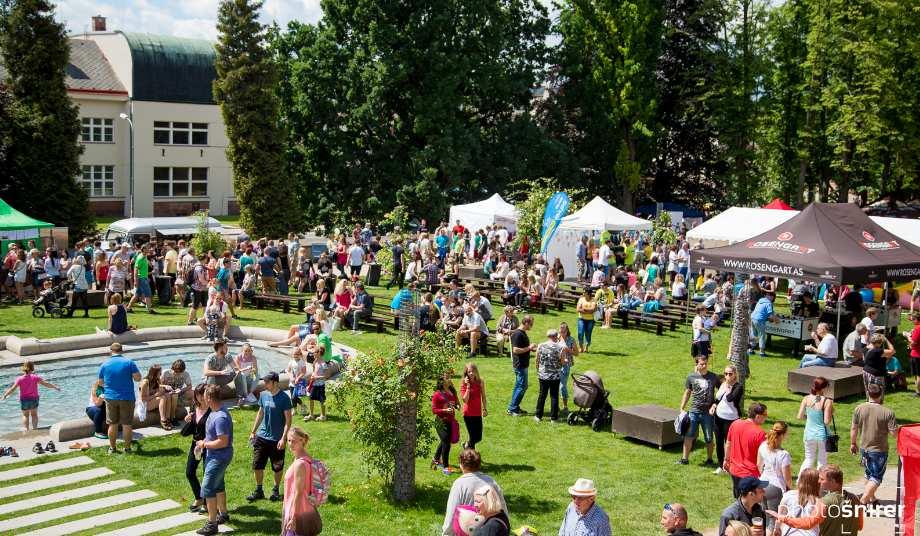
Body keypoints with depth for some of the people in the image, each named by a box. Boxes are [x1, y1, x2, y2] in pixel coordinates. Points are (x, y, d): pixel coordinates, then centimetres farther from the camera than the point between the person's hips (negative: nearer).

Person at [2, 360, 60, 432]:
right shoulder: (35, 377, -12)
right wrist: (55, 387, -5)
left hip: (24, 400, 0)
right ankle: (34, 429, 17)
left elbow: (12, 389, -12)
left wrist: (5, 395, 0)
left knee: (25, 415, 16)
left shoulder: (20, 379, -12)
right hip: (34, 399, 0)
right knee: (34, 414, 18)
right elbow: (45, 384, -13)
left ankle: (26, 429, 8)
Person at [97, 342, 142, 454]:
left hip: (110, 398, 2)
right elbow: (138, 378, -10)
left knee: (112, 424, 12)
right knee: (126, 424, 6)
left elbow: (101, 383, 9)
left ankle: (112, 448, 19)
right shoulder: (129, 362, -7)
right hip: (127, 398, -2)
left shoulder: (104, 365, 1)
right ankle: (127, 448, 12)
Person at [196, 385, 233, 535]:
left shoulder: (220, 418, -28)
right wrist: (204, 442, 6)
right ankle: (223, 514, 39)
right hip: (214, 456, 10)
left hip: (219, 458, -10)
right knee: (218, 485, 23)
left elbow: (223, 441, -29)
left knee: (208, 488, -7)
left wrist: (205, 444, -18)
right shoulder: (214, 412, 4)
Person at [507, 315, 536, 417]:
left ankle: (514, 408, 22)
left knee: (519, 386, 15)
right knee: (522, 386, -6)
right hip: (520, 365, -10)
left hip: (523, 364, 10)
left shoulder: (523, 333, 12)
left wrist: (532, 348, 11)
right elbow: (515, 350, -26)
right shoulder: (517, 334, -20)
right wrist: (529, 348, -20)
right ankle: (512, 409, 0)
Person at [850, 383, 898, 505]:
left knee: (869, 474, 23)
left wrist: (853, 443, 14)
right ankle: (863, 501, -4)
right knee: (876, 477, 7)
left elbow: (854, 428, -1)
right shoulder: (888, 412, -19)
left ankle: (871, 498, 34)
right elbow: (895, 434, -16)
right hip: (879, 450, -4)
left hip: (864, 448, 4)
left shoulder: (859, 409, -9)